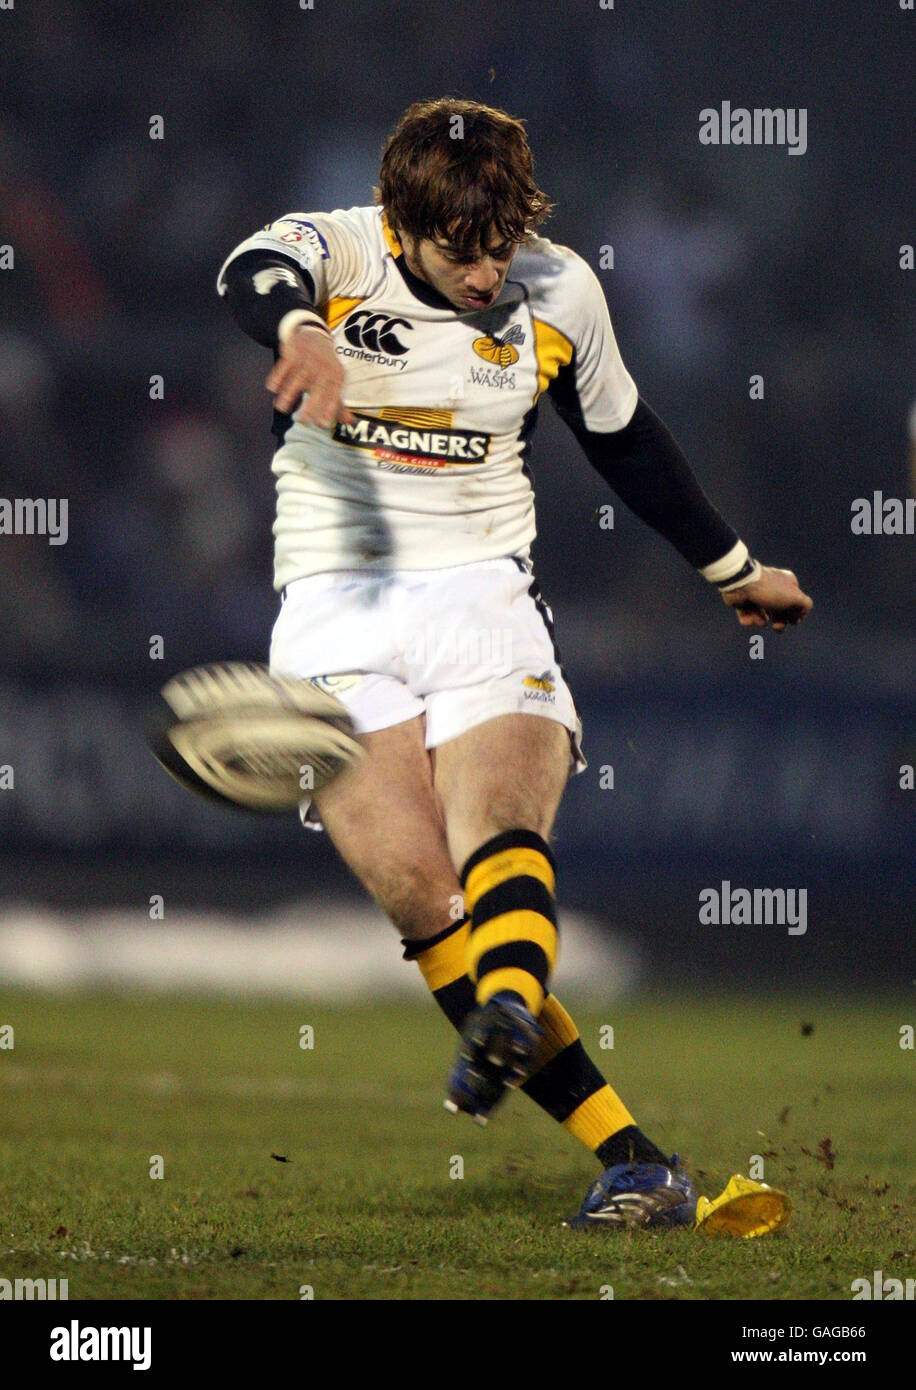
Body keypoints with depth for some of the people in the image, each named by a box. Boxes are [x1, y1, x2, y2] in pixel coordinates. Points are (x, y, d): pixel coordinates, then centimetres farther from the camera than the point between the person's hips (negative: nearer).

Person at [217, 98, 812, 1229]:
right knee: (419, 892, -17)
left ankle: (509, 1019, -58)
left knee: (497, 835, -28)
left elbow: (624, 442, 23)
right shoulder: (338, 251, -5)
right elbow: (254, 276, -31)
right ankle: (628, 1158, -16)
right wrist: (301, 329, -55)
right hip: (337, 614, -1)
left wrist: (734, 570, 34)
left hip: (484, 596, 2)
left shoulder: (559, 292, 5)